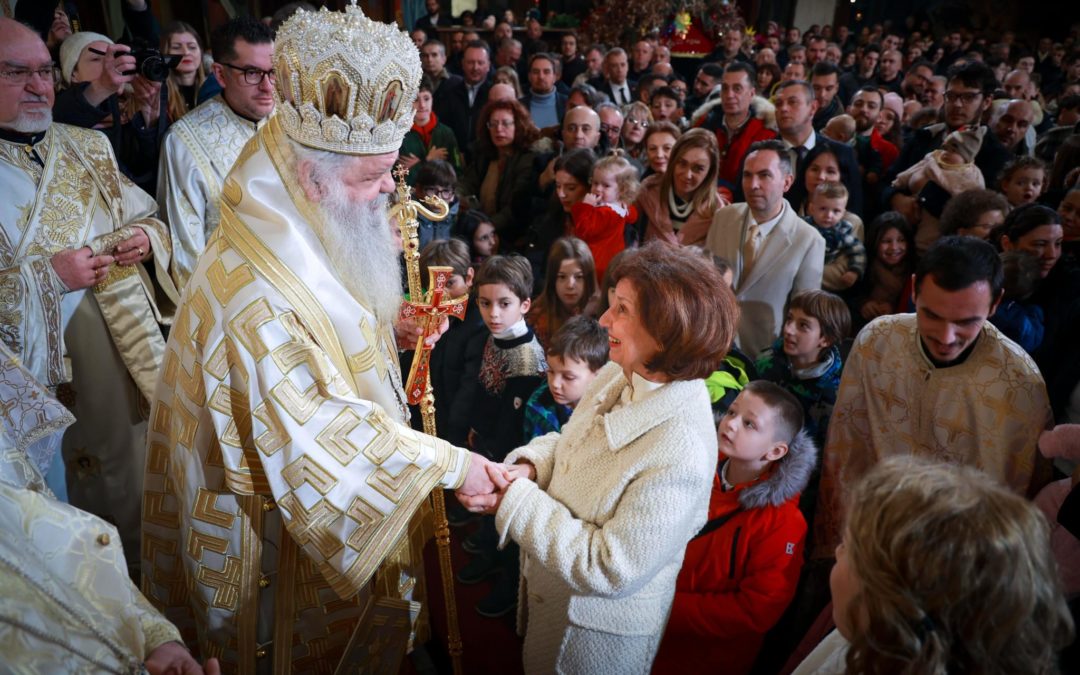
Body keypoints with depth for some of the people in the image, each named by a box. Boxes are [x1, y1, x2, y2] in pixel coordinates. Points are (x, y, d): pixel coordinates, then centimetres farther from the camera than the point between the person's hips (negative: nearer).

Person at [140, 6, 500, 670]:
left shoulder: (307, 237, -5)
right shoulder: (255, 294, -35)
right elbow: (329, 435, -32)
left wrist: (389, 332, -4)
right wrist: (451, 463, -25)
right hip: (282, 531, -8)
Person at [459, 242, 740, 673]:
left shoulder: (680, 454, -36)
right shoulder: (617, 375, -12)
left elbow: (609, 568, -30)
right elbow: (569, 442, 5)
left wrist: (514, 503, -27)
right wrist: (527, 467, -16)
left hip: (597, 625, -7)